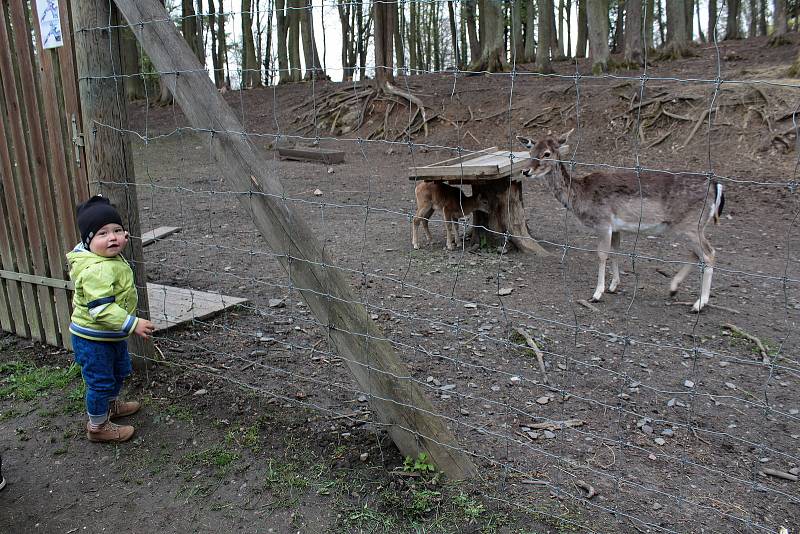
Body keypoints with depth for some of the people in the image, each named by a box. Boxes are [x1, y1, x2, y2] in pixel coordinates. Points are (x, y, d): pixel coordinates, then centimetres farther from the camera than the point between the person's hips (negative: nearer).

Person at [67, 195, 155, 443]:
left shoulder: (112, 258, 0)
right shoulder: (97, 270, -32)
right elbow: (101, 308, -37)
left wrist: (120, 241, 29)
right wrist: (133, 324, -37)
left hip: (112, 334, 10)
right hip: (92, 338, -10)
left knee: (120, 370, 28)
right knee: (100, 381, 5)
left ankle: (111, 404, 52)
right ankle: (97, 426, 24)